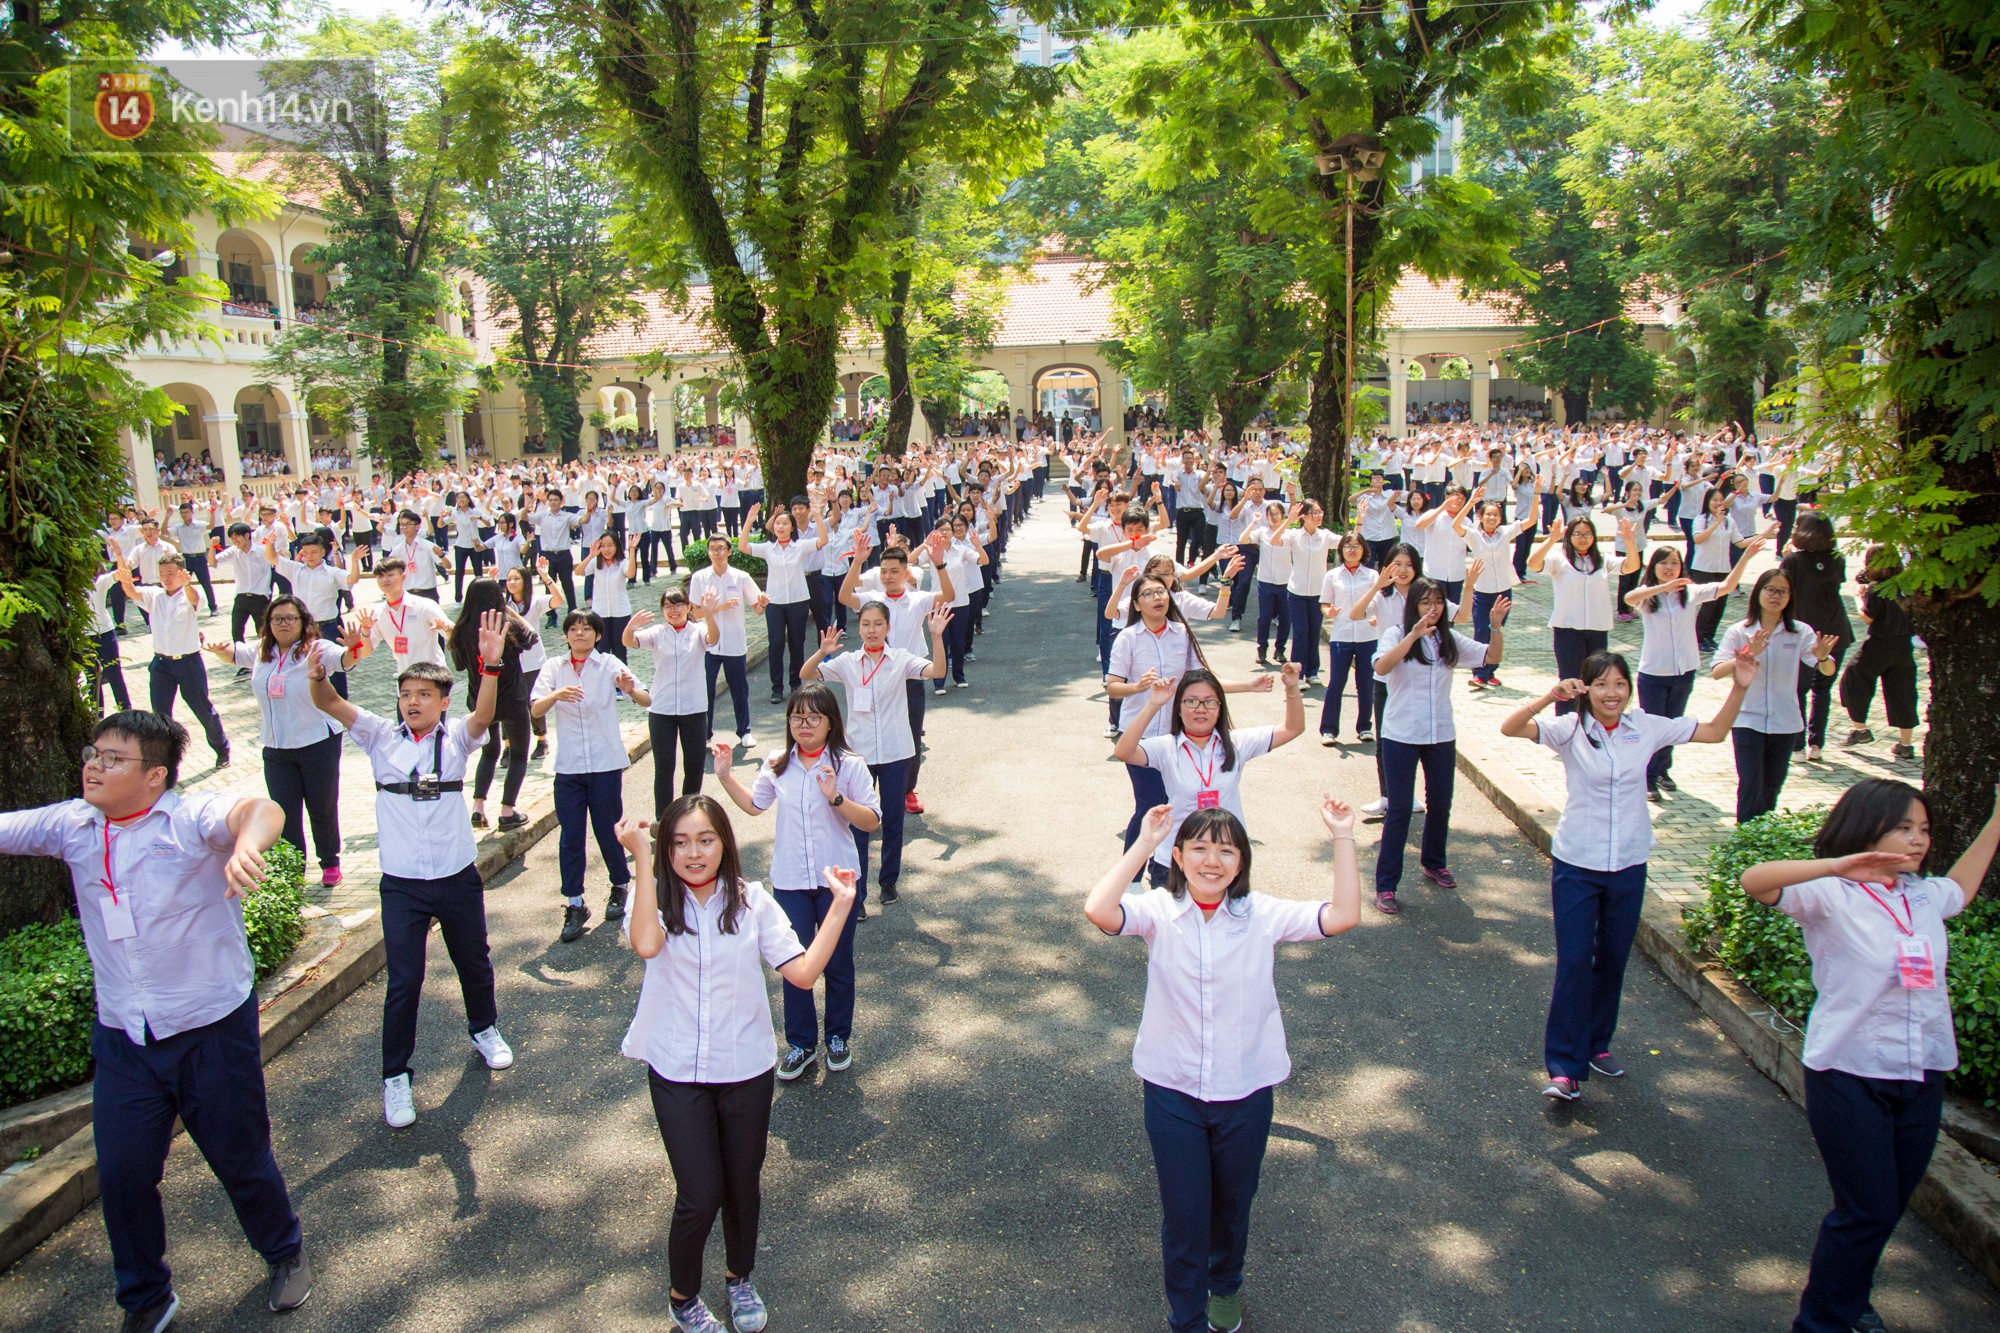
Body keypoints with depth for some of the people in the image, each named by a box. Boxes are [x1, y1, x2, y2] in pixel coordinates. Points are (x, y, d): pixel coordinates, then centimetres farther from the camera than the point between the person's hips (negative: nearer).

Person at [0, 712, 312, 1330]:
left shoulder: (194, 819, -18)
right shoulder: (70, 826, 1)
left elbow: (259, 810, -38)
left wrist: (248, 843, -61)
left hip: (212, 1029, -4)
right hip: (121, 1039, 4)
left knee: (240, 1159, 11)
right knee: (121, 1175, 9)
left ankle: (285, 1255, 39)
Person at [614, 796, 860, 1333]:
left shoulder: (752, 902, -6)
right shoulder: (657, 902, -9)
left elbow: (803, 972, -13)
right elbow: (646, 944, -33)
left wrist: (840, 907, -18)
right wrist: (642, 859, -32)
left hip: (746, 1071, 2)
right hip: (677, 1073, -2)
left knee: (743, 1185, 17)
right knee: (701, 1196, -1)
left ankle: (740, 1278, 46)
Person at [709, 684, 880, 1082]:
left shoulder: (849, 766, -10)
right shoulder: (777, 765, 1)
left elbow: (871, 822, -13)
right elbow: (754, 804, 16)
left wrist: (837, 798, -26)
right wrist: (725, 776, 4)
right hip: (790, 881, 2)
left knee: (838, 962, 13)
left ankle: (839, 1037, 32)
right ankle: (801, 1042, 25)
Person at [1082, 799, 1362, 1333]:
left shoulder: (1264, 915, -8)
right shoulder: (1159, 912, -12)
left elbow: (1343, 916, -16)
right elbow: (1098, 910, -30)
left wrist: (1342, 838, -21)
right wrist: (1143, 844, -27)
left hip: (1245, 1093, 2)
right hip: (1173, 1093, -2)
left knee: (1233, 1206, 24)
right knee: (1183, 1216, 9)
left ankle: (1226, 1284, 55)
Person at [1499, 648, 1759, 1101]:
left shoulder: (1647, 728, -1)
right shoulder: (1570, 729, -11)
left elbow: (1714, 732, 9)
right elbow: (1510, 728, -25)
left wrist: (1739, 688, -4)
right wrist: (1549, 697, -40)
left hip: (1629, 864, 4)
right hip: (1577, 864, -3)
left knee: (1613, 960, 16)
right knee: (1574, 962, -4)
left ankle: (1597, 1043, 35)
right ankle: (1564, 1067, 3)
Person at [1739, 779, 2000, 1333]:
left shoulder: (1925, 896, 8)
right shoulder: (1831, 897, -14)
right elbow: (1754, 880, -32)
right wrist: (1837, 866, -41)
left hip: (1922, 1077, 7)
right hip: (1850, 1077, -7)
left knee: (1889, 1207, 18)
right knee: (1866, 1211, 0)